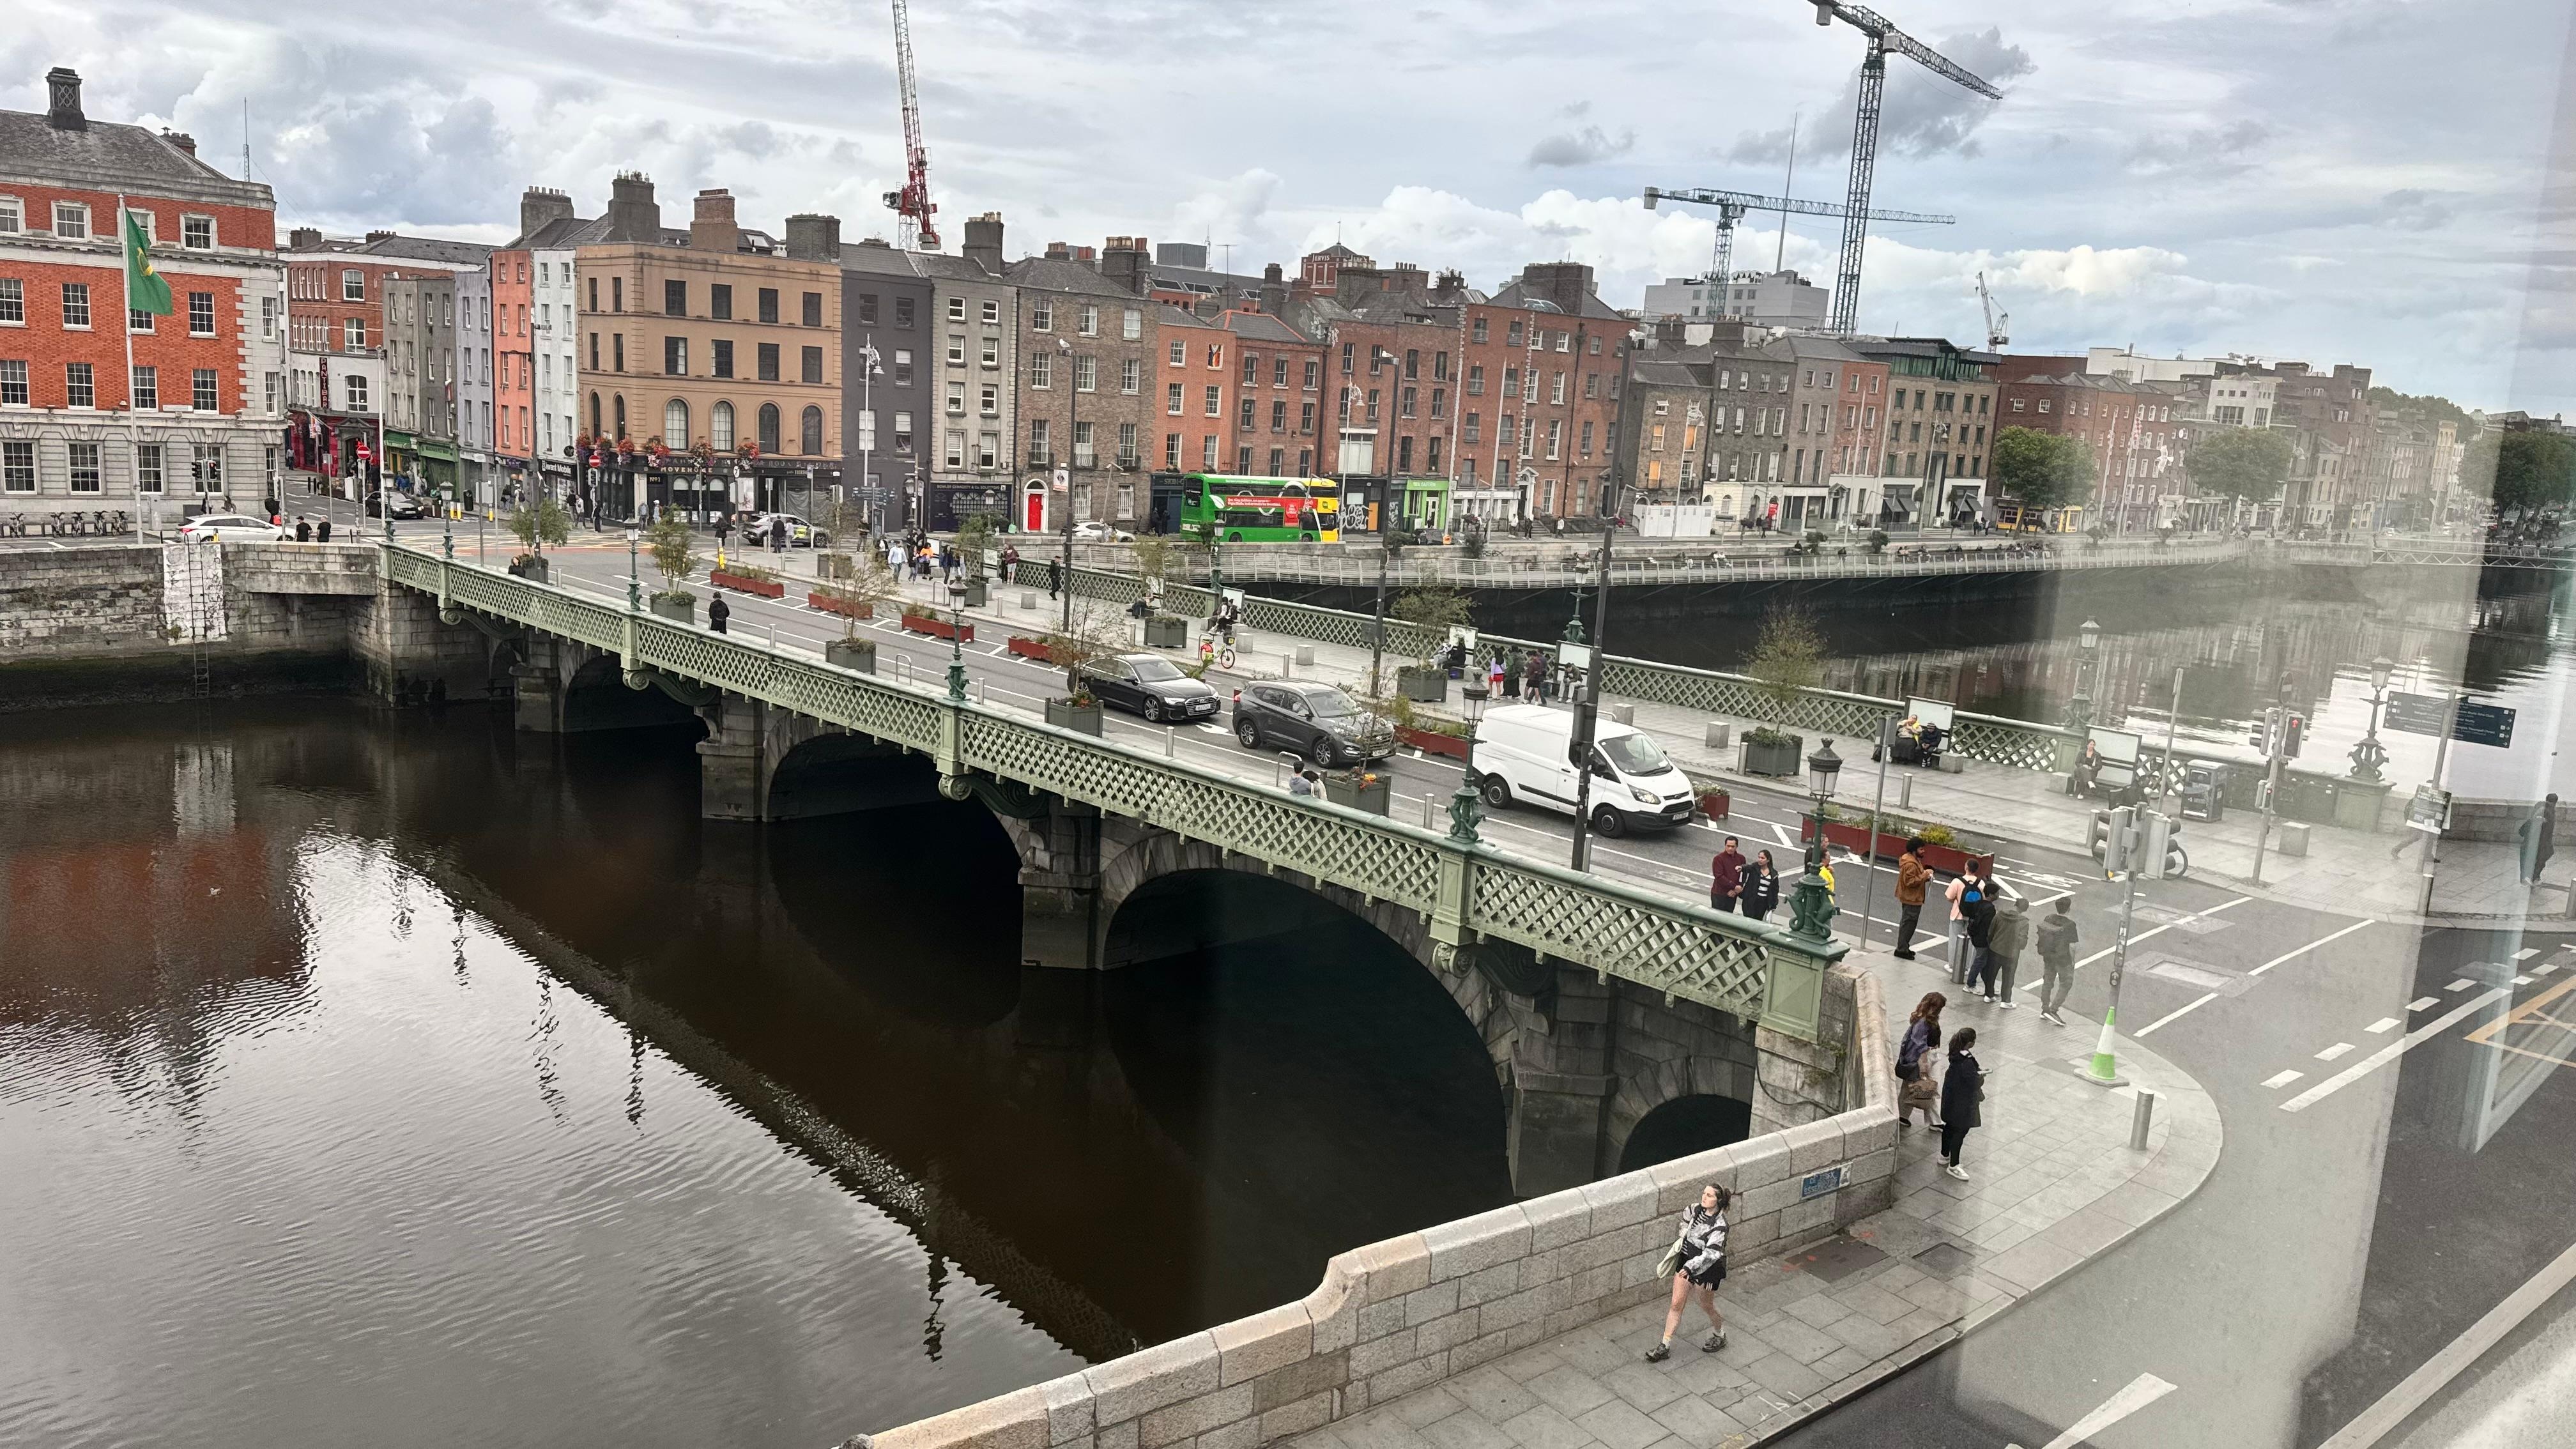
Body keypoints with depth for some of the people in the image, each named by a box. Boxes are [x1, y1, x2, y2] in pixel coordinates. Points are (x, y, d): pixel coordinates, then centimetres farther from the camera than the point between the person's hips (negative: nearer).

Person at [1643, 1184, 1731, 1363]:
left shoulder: (1720, 1225, -26)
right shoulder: (1696, 1211, -7)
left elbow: (1710, 1254, -34)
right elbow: (1685, 1216, 18)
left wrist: (1690, 1267, -44)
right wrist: (1682, 1239, 17)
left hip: (1707, 1268, -6)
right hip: (1686, 1262, 6)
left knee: (1707, 1306, 15)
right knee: (1676, 1304, 6)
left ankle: (1720, 1336, 44)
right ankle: (1665, 1346, 13)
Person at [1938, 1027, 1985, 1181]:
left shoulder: (1956, 1053, -5)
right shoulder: (1967, 1062, -33)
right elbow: (1975, 1083, -25)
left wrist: (1977, 1071, 1)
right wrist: (1981, 1076, -6)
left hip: (1950, 1097, 9)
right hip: (1962, 1102, -9)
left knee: (1950, 1126, 23)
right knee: (1961, 1131, 5)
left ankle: (1945, 1157, 41)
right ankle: (1953, 1166, 16)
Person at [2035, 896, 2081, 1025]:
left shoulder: (2048, 919, -4)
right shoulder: (2070, 924, -20)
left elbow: (2042, 936, 5)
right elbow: (2072, 946, -16)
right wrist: (2073, 961, -3)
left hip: (2048, 957, 6)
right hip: (2063, 959, -6)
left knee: (2048, 983, 17)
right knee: (2066, 985, 8)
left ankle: (2045, 1009, 26)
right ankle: (2053, 1010, 1)